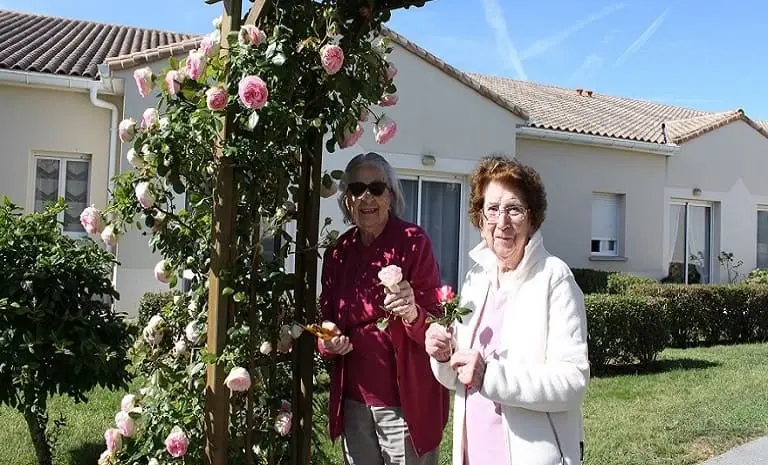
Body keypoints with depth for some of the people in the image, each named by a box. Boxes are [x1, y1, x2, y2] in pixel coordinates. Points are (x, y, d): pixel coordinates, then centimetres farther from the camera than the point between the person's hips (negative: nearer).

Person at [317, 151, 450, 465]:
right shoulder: (337, 252, 4)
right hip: (353, 400, 5)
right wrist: (328, 339, -10)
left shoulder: (413, 242, -11)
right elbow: (327, 319, 12)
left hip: (405, 400, -5)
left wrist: (414, 314, -33)